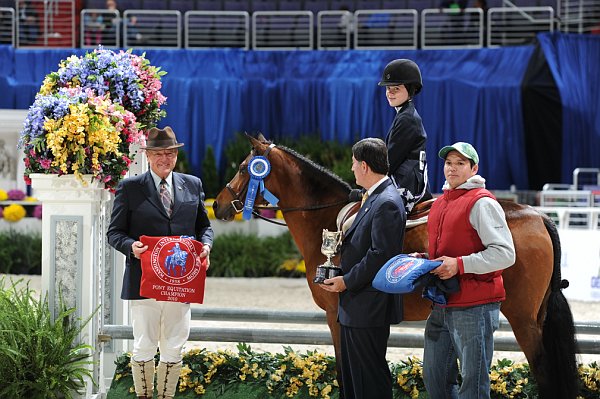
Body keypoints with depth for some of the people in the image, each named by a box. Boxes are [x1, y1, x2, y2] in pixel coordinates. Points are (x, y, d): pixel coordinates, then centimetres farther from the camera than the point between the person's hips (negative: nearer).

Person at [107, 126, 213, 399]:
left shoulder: (193, 185, 12)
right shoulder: (130, 188, 2)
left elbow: (203, 225, 19)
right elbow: (115, 232, 2)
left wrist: (205, 244, -4)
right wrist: (130, 246, -19)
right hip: (144, 281, -3)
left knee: (174, 348, 7)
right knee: (144, 347, 0)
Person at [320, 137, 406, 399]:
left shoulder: (387, 203, -18)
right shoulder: (374, 198, 15)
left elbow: (381, 255, -24)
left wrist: (347, 281, -18)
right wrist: (339, 244, 7)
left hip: (369, 307, -11)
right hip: (355, 307, 11)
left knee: (369, 376, -5)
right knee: (351, 375, 17)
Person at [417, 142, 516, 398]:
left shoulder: (482, 203, -10)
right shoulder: (440, 204, 17)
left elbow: (505, 253, -19)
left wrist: (459, 265, -24)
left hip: (474, 307, -9)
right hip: (442, 305, 9)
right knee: (435, 377, 14)